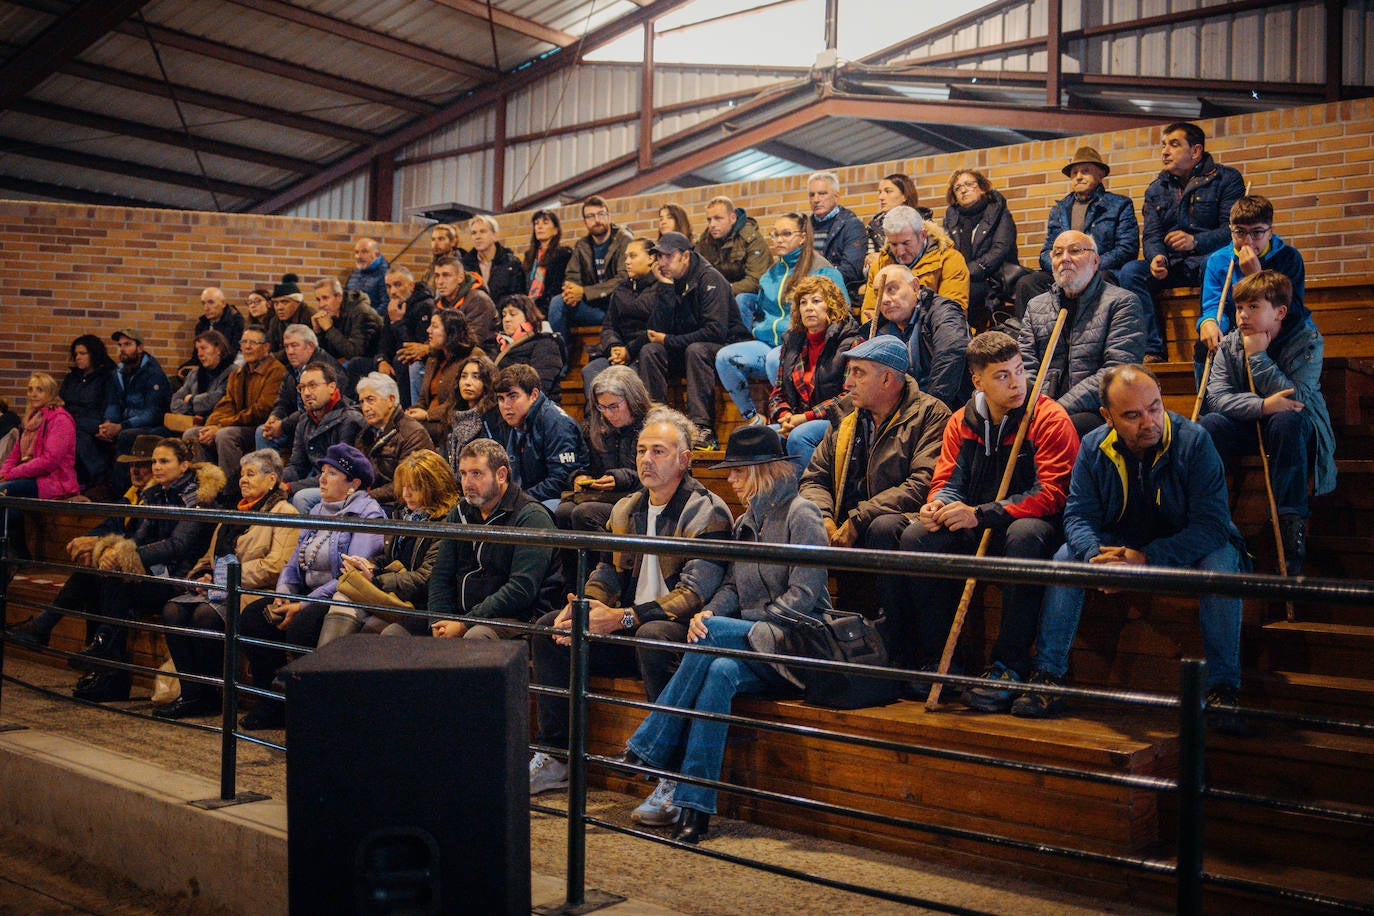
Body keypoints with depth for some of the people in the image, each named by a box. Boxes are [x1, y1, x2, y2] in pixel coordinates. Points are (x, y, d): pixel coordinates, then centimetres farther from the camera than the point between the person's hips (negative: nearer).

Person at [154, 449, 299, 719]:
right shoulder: (235, 513, 27)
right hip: (220, 591, 8)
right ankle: (191, 693, -17)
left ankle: (208, 695, -16)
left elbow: (276, 566, -13)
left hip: (253, 592, -8)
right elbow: (211, 556, 28)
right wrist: (202, 576, 5)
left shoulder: (284, 512, 0)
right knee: (172, 610, -18)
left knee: (206, 614, -32)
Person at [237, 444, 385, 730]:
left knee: (301, 626, -33)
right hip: (308, 596, 8)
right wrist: (282, 596, -3)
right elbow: (294, 563, 19)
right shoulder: (318, 511, 17)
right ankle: (271, 703, 0)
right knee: (251, 618, -9)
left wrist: (303, 605, -20)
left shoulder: (368, 515, -10)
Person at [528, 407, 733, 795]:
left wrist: (623, 618, -29)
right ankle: (556, 756, 3)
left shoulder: (706, 512, -11)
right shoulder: (626, 509, 14)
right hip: (630, 632, 8)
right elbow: (608, 573, 16)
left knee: (652, 635, -39)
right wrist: (581, 606, -9)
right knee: (548, 628, -4)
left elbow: (695, 593, -21)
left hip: (682, 630, -8)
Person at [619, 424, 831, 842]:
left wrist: (718, 625, -12)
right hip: (753, 647, 6)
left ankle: (644, 752, -22)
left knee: (711, 636, -28)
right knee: (720, 672, -30)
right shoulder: (745, 522, 19)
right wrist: (709, 611, -10)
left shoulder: (801, 516, -6)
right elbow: (732, 586, 15)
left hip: (796, 644, -5)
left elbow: (802, 598, -14)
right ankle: (693, 807, -35)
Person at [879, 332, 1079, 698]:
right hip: (976, 531, 5)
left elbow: (1052, 493, -18)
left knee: (1024, 535, -39)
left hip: (1033, 523, -5)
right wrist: (937, 505, -19)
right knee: (915, 536, -20)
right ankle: (939, 657, -10)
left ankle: (1010, 665, -30)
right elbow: (948, 481, 9)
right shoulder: (961, 422, 8)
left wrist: (980, 514, -26)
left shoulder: (1049, 418, -9)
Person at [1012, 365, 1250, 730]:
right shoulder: (1093, 448, -11)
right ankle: (1047, 677, -18)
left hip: (1186, 547, -3)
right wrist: (1095, 555, -34)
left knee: (1221, 563, -34)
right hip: (1120, 544, 3)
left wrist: (1147, 558, -36)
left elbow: (1212, 524, -26)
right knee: (1066, 557, -20)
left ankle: (1223, 688, -25)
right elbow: (1078, 515, -10)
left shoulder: (1194, 441, -22)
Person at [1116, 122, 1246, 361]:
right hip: (1172, 264, 4)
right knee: (1130, 272, -23)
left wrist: (1195, 241, -29)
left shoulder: (1227, 178, 2)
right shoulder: (1156, 189, 16)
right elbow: (1151, 235, 7)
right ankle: (1152, 350, -28)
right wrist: (1156, 257, -19)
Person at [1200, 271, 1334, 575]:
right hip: (1247, 426, 3)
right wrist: (1262, 405, -32)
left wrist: (1258, 356, -23)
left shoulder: (1307, 341, -10)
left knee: (1287, 420, -37)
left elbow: (1295, 398, -24)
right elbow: (1216, 396, -15)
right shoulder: (1229, 345, 0)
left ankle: (1291, 524, -32)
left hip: (1294, 433, -3)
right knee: (1209, 425, -27)